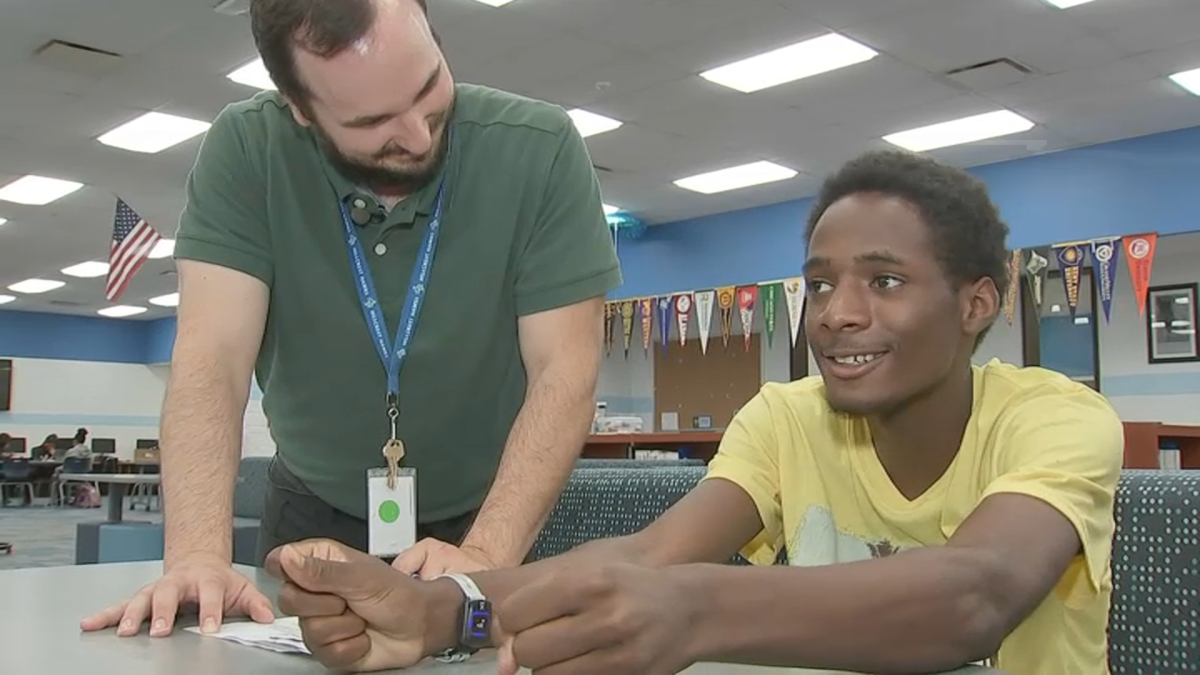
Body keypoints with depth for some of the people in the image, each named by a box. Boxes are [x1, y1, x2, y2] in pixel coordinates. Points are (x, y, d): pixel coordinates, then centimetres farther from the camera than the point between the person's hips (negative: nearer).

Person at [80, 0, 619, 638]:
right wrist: (197, 553, -34)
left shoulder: (539, 150, -20)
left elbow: (564, 371, -21)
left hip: (484, 521, 1)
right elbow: (213, 358, -20)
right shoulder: (246, 150, -16)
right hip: (315, 516, 0)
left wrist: (486, 555, -32)